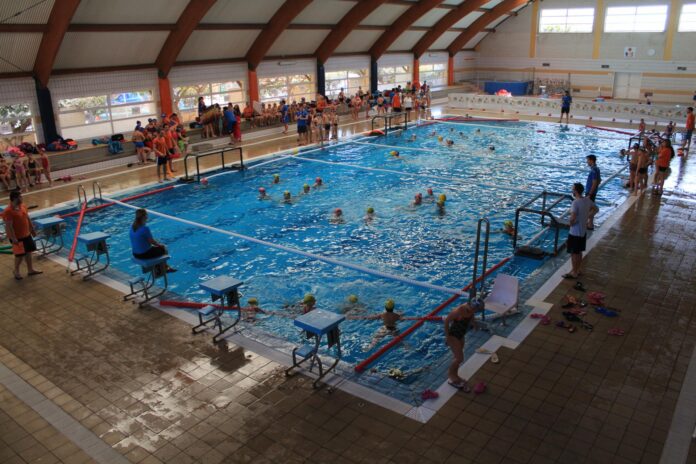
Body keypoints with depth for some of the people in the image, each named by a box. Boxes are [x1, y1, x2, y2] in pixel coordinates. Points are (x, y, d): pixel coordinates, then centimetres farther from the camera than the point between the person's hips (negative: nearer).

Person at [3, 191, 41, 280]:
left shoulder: (22, 206, 2)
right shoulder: (8, 211, -24)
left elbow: (28, 219, 13)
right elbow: (9, 226, -23)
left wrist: (32, 230, 18)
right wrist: (13, 238, -23)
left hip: (27, 234, 8)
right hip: (17, 237, -8)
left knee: (28, 252, 16)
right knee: (20, 255, 3)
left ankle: (30, 270, 29)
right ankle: (16, 272, 24)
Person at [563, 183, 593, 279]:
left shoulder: (575, 203, -25)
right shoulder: (587, 200, -1)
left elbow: (573, 218, -32)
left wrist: (570, 223, -11)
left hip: (575, 232, -8)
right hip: (583, 231, 8)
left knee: (574, 253, 6)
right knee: (579, 252, 20)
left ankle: (574, 273, 16)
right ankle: (577, 270, 33)